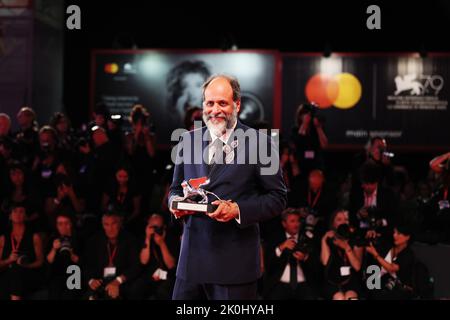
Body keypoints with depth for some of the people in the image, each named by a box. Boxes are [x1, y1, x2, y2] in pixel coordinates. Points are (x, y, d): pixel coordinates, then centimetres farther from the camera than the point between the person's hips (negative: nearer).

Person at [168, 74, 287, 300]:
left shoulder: (259, 142, -2)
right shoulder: (188, 140, 11)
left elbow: (277, 197, -2)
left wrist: (238, 210, -16)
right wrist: (176, 202, -4)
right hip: (192, 258, 4)